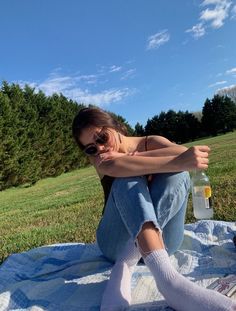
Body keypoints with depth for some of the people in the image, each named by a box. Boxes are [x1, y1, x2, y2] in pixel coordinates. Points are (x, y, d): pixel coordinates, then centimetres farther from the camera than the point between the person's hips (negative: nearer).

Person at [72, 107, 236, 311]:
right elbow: (113, 168, -27)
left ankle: (126, 265, -31)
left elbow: (183, 153, -21)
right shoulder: (97, 157, 0)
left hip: (159, 239, 1)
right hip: (120, 242, 0)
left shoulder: (151, 142, 2)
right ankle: (165, 276, -46)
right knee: (129, 178, -26)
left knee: (176, 174, -23)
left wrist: (127, 157, -24)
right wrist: (178, 162, -38)